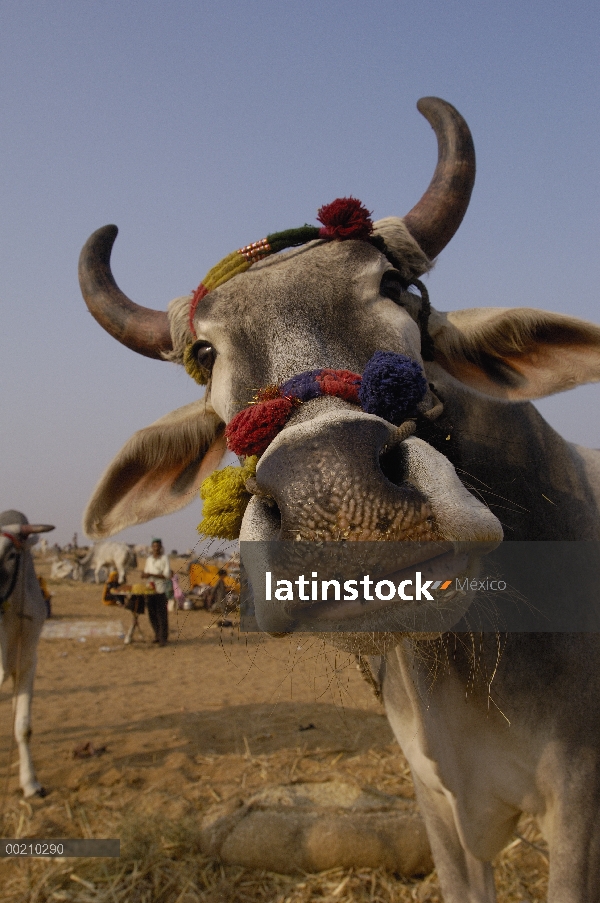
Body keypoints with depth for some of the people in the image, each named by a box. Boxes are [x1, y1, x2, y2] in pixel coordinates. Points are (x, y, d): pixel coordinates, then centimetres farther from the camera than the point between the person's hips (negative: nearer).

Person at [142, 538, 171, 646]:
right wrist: (144, 574, -3)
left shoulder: (165, 558, -4)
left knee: (162, 615, -5)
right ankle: (157, 635, 21)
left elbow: (167, 575, -9)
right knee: (152, 614, 8)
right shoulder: (149, 558, 13)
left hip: (161, 590, -5)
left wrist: (151, 575, -17)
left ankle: (163, 638, -2)